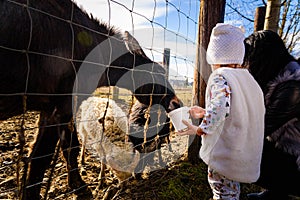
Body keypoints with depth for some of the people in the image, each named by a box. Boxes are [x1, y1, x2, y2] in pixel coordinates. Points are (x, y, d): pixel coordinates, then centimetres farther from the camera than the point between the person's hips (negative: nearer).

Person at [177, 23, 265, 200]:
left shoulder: (220, 76, -18)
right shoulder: (246, 77, 8)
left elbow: (219, 108, -35)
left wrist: (200, 130, -21)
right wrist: (205, 112, 13)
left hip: (225, 149, -8)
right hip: (246, 150, 8)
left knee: (221, 185, 9)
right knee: (233, 185, 24)